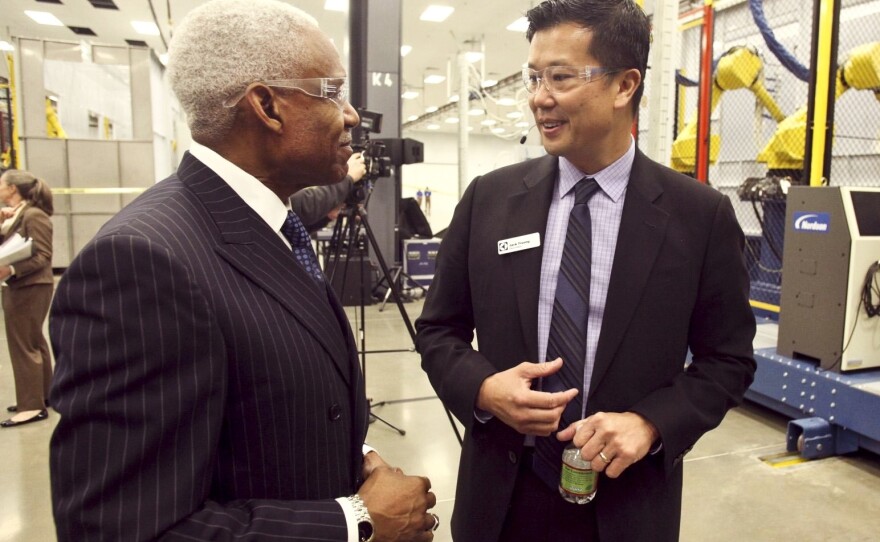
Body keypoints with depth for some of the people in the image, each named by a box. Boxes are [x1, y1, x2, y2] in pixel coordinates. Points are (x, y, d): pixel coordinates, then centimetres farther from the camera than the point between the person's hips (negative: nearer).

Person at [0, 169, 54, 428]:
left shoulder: (34, 215, -15)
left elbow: (43, 257, -21)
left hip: (30, 289, -10)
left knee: (24, 345, -5)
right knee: (33, 343, 16)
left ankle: (33, 405, 1)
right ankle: (40, 396, 27)